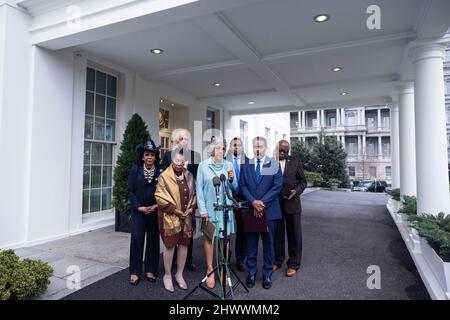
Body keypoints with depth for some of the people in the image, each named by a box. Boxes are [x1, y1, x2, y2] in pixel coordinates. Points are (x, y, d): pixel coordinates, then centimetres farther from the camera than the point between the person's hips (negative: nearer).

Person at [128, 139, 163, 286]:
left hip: (155, 211, 1)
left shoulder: (161, 171, -1)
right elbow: (130, 191, -1)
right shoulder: (135, 169, 1)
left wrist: (156, 206, -12)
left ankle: (150, 270, 21)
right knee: (136, 239, -1)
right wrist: (139, 207, -10)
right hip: (138, 211, 0)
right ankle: (135, 272, 12)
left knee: (153, 240, 7)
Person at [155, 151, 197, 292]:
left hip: (186, 216, 4)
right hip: (170, 216, -4)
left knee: (184, 244, 10)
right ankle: (167, 275, 23)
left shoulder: (189, 176, 6)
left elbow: (194, 194, 12)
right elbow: (160, 196, -11)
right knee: (170, 246, 4)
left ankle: (179, 274, 27)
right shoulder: (164, 176, -8)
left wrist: (191, 208, -3)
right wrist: (176, 210, -14)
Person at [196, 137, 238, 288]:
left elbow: (234, 188, 9)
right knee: (209, 238, 5)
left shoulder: (229, 165, 4)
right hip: (209, 208, -2)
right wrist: (202, 210, -8)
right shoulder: (203, 165, -3)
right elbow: (199, 189, -4)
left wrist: (231, 180, -13)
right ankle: (210, 271, 18)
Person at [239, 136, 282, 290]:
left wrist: (262, 202, -14)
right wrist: (253, 201, -14)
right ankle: (251, 273, 24)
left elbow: (277, 186, -6)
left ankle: (267, 275, 24)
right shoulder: (246, 165, 6)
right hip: (250, 209, 1)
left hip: (269, 210, -1)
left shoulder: (274, 164, 0)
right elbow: (242, 185, 1)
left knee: (268, 244, 9)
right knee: (251, 244, 9)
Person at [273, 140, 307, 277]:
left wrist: (297, 191, -11)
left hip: (292, 203, 0)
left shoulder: (296, 162, 2)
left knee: (294, 235, 8)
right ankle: (277, 261, 28)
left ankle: (293, 264, 22)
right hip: (275, 203, 0)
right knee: (277, 234, 11)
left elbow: (303, 181, 6)